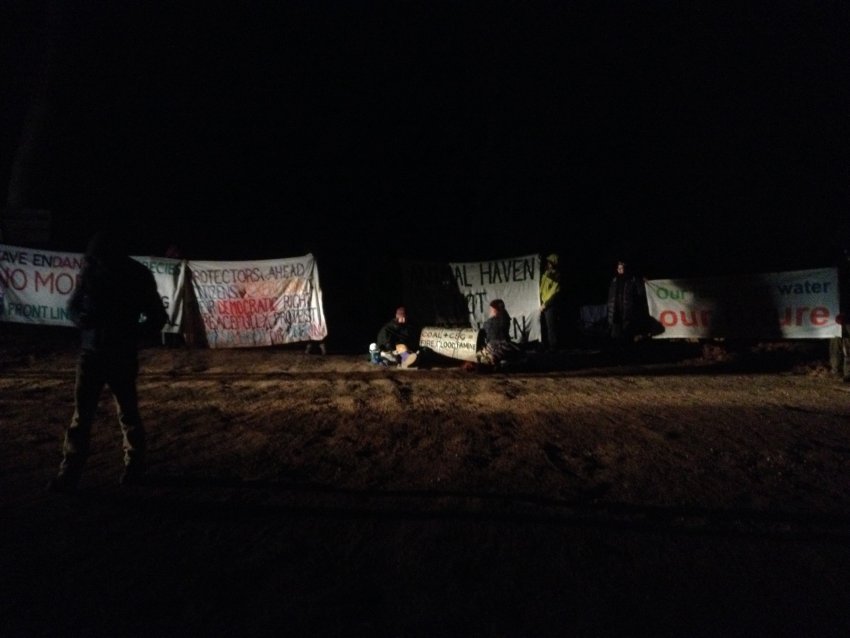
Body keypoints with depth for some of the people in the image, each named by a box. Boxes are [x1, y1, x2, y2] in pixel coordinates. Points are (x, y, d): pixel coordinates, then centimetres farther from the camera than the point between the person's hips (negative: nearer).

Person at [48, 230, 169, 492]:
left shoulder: (138, 277, -11)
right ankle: (69, 472, 8)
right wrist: (81, 318, -14)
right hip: (91, 353, 2)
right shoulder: (89, 271, -4)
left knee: (128, 414, 9)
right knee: (81, 414, 2)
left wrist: (132, 334, -21)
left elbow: (157, 317, -5)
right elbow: (73, 304, 9)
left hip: (123, 357, -2)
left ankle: (135, 466, 25)